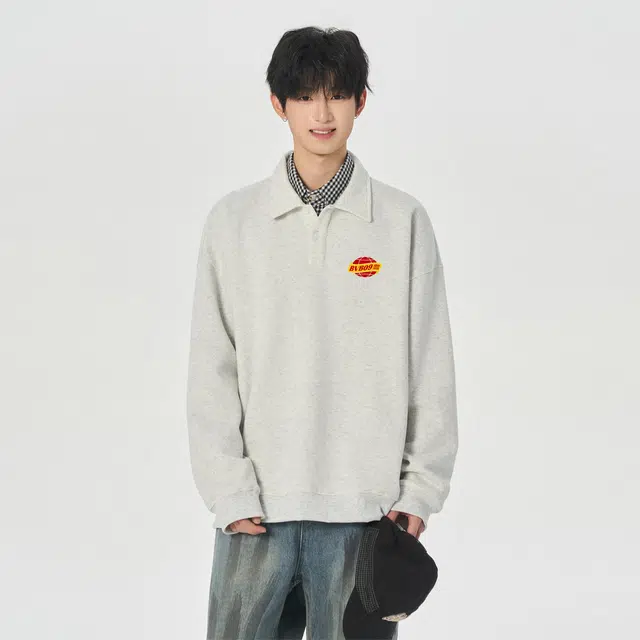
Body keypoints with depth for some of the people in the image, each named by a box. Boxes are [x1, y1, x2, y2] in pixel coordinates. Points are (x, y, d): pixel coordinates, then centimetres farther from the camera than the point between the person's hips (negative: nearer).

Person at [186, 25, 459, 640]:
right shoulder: (232, 220, 3)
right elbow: (211, 371, 2)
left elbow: (431, 369, 3)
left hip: (365, 507, 0)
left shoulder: (404, 221, 2)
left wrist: (421, 490, -1)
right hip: (256, 508, 1)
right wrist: (229, 493, -4)